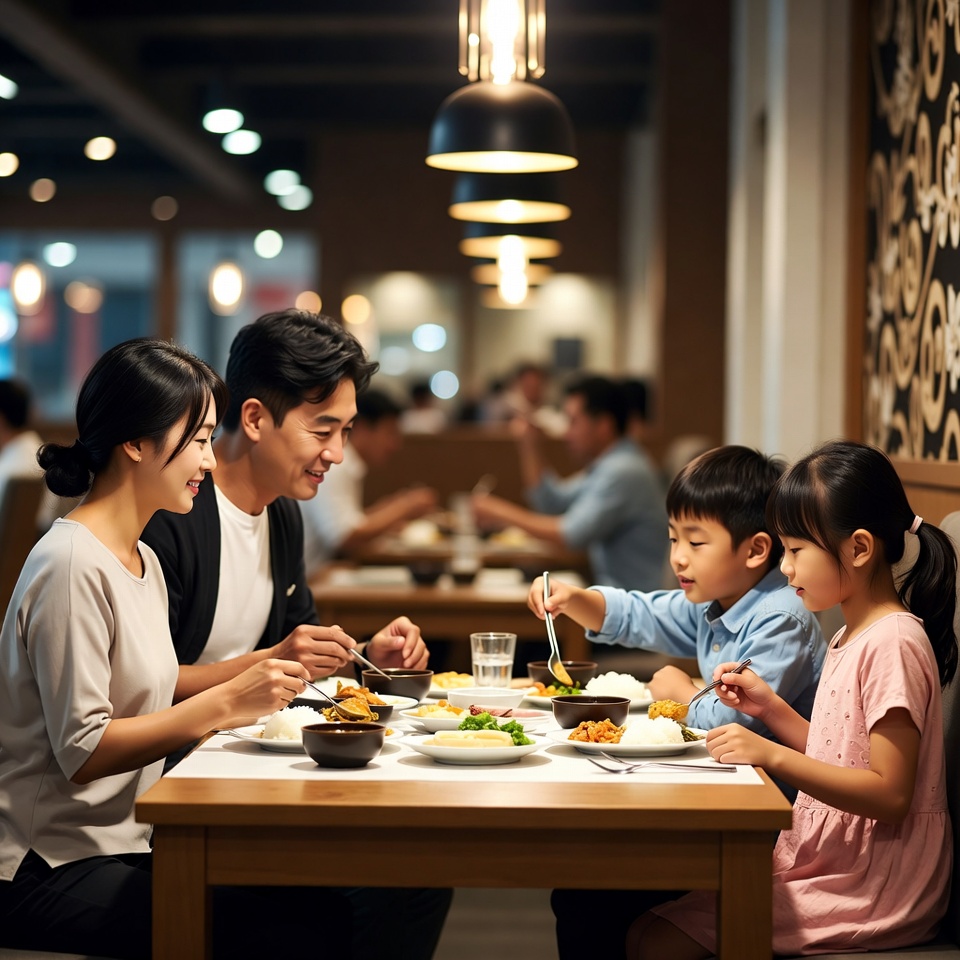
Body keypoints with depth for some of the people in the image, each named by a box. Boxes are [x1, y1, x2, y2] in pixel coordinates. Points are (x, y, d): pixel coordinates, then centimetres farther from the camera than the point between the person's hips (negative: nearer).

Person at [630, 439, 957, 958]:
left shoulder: (893, 644, -19)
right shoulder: (853, 637, 13)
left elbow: (890, 793, -22)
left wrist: (774, 756, -26)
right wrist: (769, 707, 5)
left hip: (866, 894, -9)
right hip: (826, 861, 9)